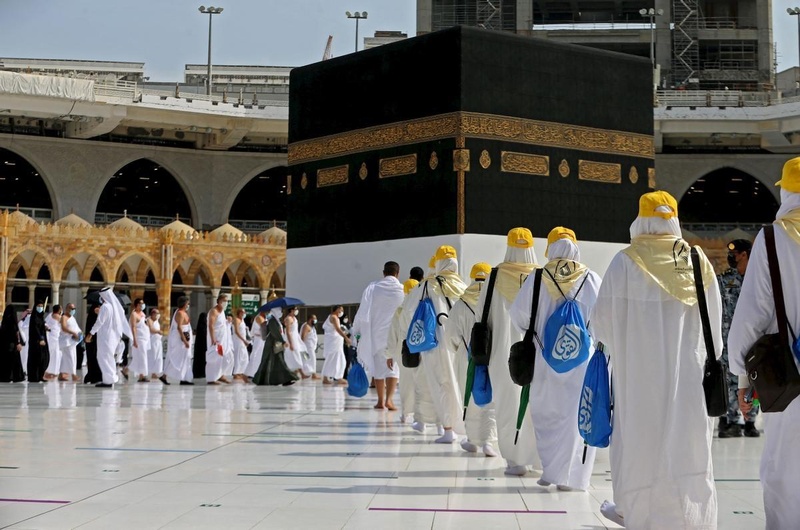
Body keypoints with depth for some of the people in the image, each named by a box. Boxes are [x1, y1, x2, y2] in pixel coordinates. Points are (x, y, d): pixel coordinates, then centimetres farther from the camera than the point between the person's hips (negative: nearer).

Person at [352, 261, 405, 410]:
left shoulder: (372, 288, -1)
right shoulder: (403, 290, -5)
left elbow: (363, 312, -1)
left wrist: (357, 331, 8)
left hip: (376, 333, 2)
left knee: (378, 365, 12)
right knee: (394, 366, 4)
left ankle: (381, 401, 13)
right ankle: (389, 399, -10)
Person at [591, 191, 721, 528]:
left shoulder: (626, 262, -7)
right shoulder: (699, 260, 2)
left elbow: (603, 317, -5)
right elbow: (714, 320, 4)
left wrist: (615, 344, 16)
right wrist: (709, 359, 16)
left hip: (640, 367, -2)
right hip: (689, 367, 3)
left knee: (641, 432, 7)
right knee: (687, 435, 6)